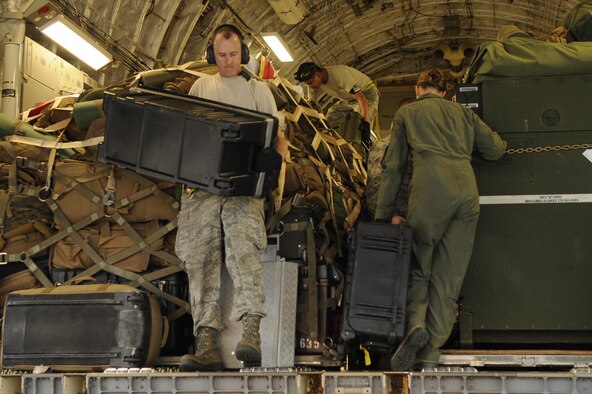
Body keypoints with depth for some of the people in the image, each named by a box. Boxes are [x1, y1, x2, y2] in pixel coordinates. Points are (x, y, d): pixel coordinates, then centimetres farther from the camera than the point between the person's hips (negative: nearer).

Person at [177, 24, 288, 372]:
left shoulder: (258, 90, 15)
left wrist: (277, 156, -11)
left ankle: (252, 333, -33)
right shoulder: (202, 87, 21)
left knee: (243, 249, -23)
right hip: (202, 183, 3)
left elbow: (278, 137, 11)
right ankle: (207, 344, -9)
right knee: (201, 259, -6)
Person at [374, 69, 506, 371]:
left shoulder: (406, 113, 20)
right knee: (448, 278, 2)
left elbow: (393, 166, 17)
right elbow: (497, 149, 22)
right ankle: (430, 353, -4)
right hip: (467, 192, 3)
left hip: (431, 190, -2)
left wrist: (385, 214, 18)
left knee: (418, 266, 9)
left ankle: (416, 321, -19)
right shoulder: (463, 113, 26)